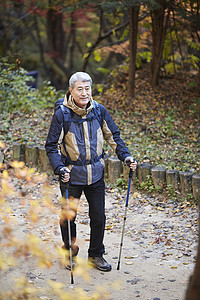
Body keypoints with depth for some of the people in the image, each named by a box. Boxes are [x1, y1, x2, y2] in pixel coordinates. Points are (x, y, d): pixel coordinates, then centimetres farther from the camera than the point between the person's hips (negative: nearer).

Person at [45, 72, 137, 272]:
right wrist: (60, 168, -23)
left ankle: (96, 255, 27)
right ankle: (70, 253, 34)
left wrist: (125, 156, -4)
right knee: (68, 217, 10)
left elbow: (113, 136, 9)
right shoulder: (62, 114, -13)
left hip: (95, 173, 3)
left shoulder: (99, 111, -3)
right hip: (71, 174, -3)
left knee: (99, 216, 8)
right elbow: (51, 146, -9)